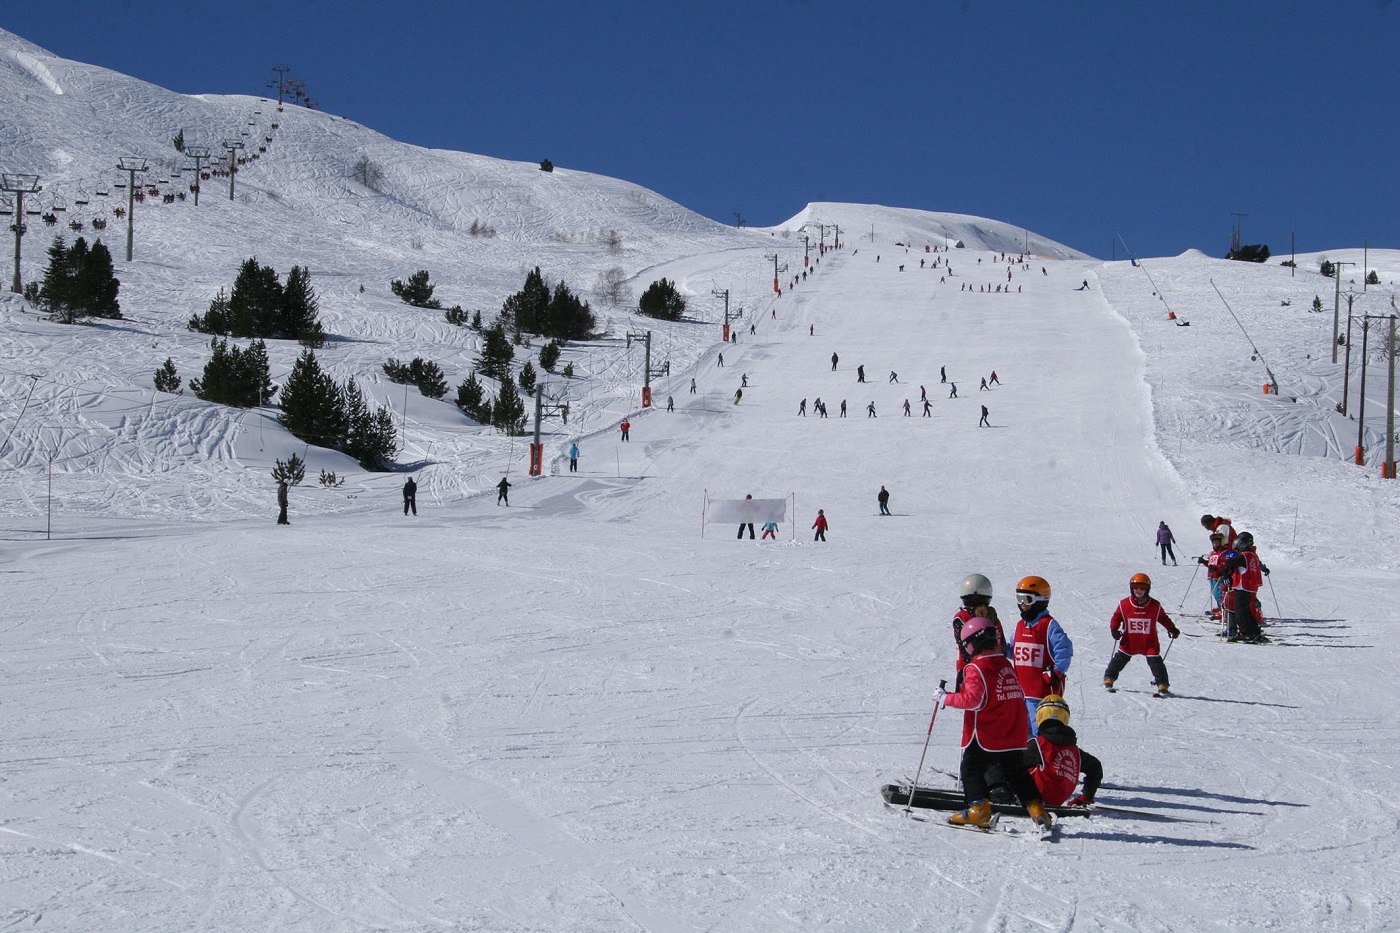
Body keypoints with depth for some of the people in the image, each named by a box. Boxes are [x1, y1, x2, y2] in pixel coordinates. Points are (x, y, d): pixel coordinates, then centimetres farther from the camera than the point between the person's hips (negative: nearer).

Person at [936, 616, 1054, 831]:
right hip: (1014, 736, 7)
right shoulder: (1005, 663, 11)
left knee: (970, 768, 6)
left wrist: (945, 698, -15)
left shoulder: (976, 668, -14)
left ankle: (978, 808, -5)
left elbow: (973, 699, -25)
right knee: (1017, 774, 16)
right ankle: (1037, 809, 7)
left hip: (985, 736, -7)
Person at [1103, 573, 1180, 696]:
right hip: (1129, 642, 0)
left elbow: (1163, 618, 12)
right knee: (1119, 660, 7)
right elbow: (1116, 618, 4)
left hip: (1149, 642, 0)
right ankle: (1109, 679, 22)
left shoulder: (1155, 606, -2)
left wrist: (1172, 629, 7)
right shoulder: (1124, 604, -5)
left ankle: (1162, 685, 7)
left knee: (1155, 662, -2)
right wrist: (1114, 629, -11)